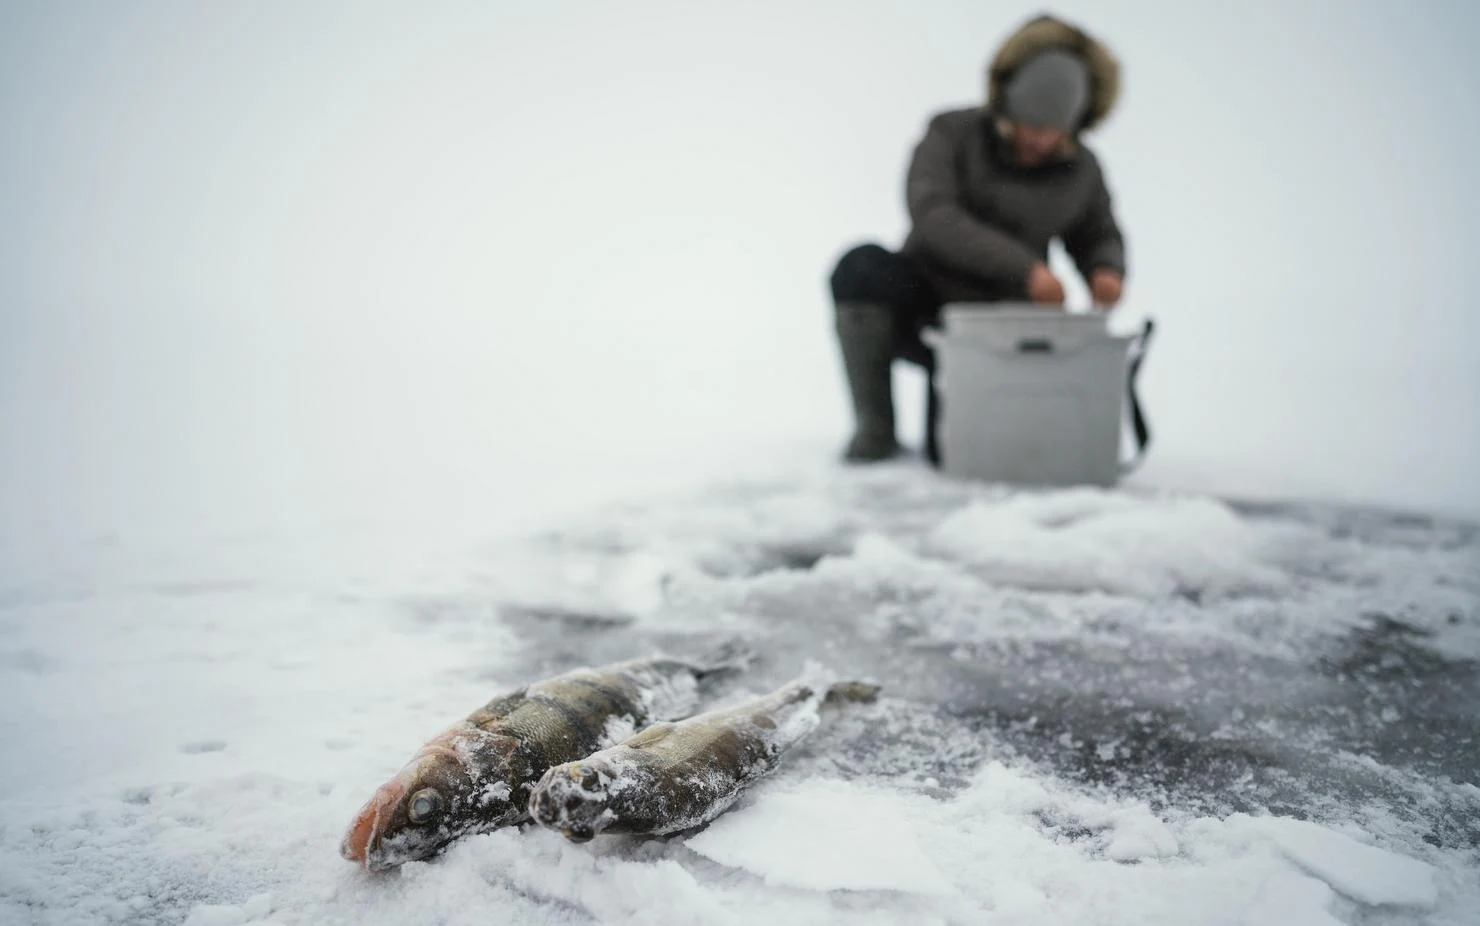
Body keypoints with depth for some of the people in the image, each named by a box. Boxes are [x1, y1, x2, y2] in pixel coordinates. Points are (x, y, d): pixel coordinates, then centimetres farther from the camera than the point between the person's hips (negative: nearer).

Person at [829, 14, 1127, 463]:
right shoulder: (951, 134, -10)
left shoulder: (1081, 168, 0)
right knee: (863, 267, -34)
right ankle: (875, 429, -18)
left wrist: (1106, 272, -10)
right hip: (923, 306, -1)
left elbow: (1099, 238, 15)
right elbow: (931, 216, -25)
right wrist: (1024, 266, -33)